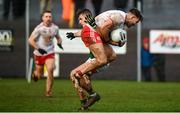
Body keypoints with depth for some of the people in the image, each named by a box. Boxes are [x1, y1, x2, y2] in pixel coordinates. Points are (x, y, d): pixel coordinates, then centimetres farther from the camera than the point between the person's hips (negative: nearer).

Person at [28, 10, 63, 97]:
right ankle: (35, 73, 49)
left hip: (50, 53, 2)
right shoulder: (39, 28, -15)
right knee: (39, 74, 8)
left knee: (50, 70, -20)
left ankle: (48, 91, -9)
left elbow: (58, 37, 18)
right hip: (39, 53, -2)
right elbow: (30, 40, -14)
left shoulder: (55, 28, -1)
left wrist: (59, 43, -5)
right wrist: (38, 49, -25)